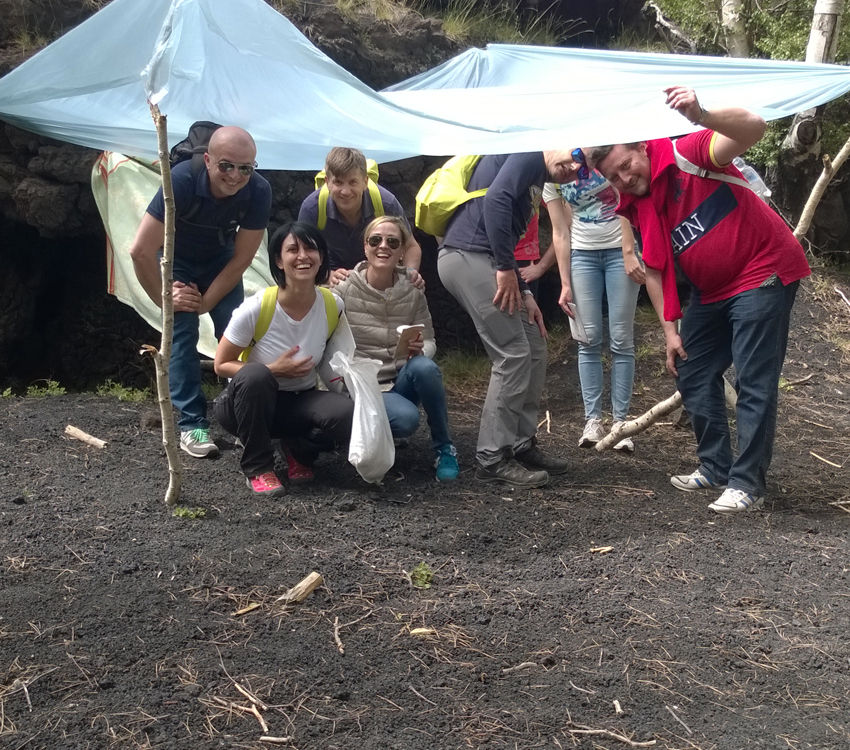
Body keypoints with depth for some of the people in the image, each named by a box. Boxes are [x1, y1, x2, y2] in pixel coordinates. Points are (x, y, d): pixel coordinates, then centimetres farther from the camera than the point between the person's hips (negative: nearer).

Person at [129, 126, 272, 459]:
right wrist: (163, 299, -24)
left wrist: (208, 301, -18)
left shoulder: (259, 191, -30)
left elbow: (241, 258, -18)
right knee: (182, 332, -14)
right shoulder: (182, 181, -38)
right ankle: (191, 423, -10)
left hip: (220, 259, 2)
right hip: (175, 256, -2)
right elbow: (141, 250, -34)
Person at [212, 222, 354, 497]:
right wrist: (273, 370, -22)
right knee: (255, 375, -38)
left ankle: (298, 449, 4)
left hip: (301, 402, 2)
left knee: (348, 414, -29)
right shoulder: (256, 308, -21)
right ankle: (258, 467, -16)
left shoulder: (333, 306, -11)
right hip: (250, 403, -2)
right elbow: (221, 365, -12)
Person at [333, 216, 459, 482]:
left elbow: (430, 342, 4)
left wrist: (420, 350, -20)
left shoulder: (413, 292, -1)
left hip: (402, 381, 3)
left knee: (424, 367, -32)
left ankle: (443, 448, -12)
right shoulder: (345, 290, -9)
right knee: (406, 419, -34)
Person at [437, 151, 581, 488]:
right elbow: (495, 200, -21)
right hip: (468, 257, -10)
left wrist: (523, 293, 13)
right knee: (513, 356, -8)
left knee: (533, 350, 12)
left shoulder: (536, 179, 25)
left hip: (479, 261, 10)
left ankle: (521, 445, 19)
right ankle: (493, 458, -1)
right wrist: (506, 268, -18)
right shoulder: (529, 155, -4)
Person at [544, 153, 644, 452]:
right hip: (582, 255, 3)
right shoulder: (549, 176, 4)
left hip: (621, 250, -3)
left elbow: (625, 199, -9)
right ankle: (593, 420, 4)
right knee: (589, 339, -1)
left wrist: (629, 253, -15)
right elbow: (560, 233, 5)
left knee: (621, 340, -4)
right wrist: (565, 284, 1)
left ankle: (620, 421, 2)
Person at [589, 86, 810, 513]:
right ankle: (716, 467, 23)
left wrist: (701, 117, -56)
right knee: (693, 375, 11)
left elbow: (753, 128, -37)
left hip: (764, 272, -8)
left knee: (754, 383, -8)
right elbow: (655, 270, 9)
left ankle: (747, 484, -2)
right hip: (712, 292, 9)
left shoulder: (687, 155, -19)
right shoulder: (635, 208, 3)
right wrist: (670, 331, 5)